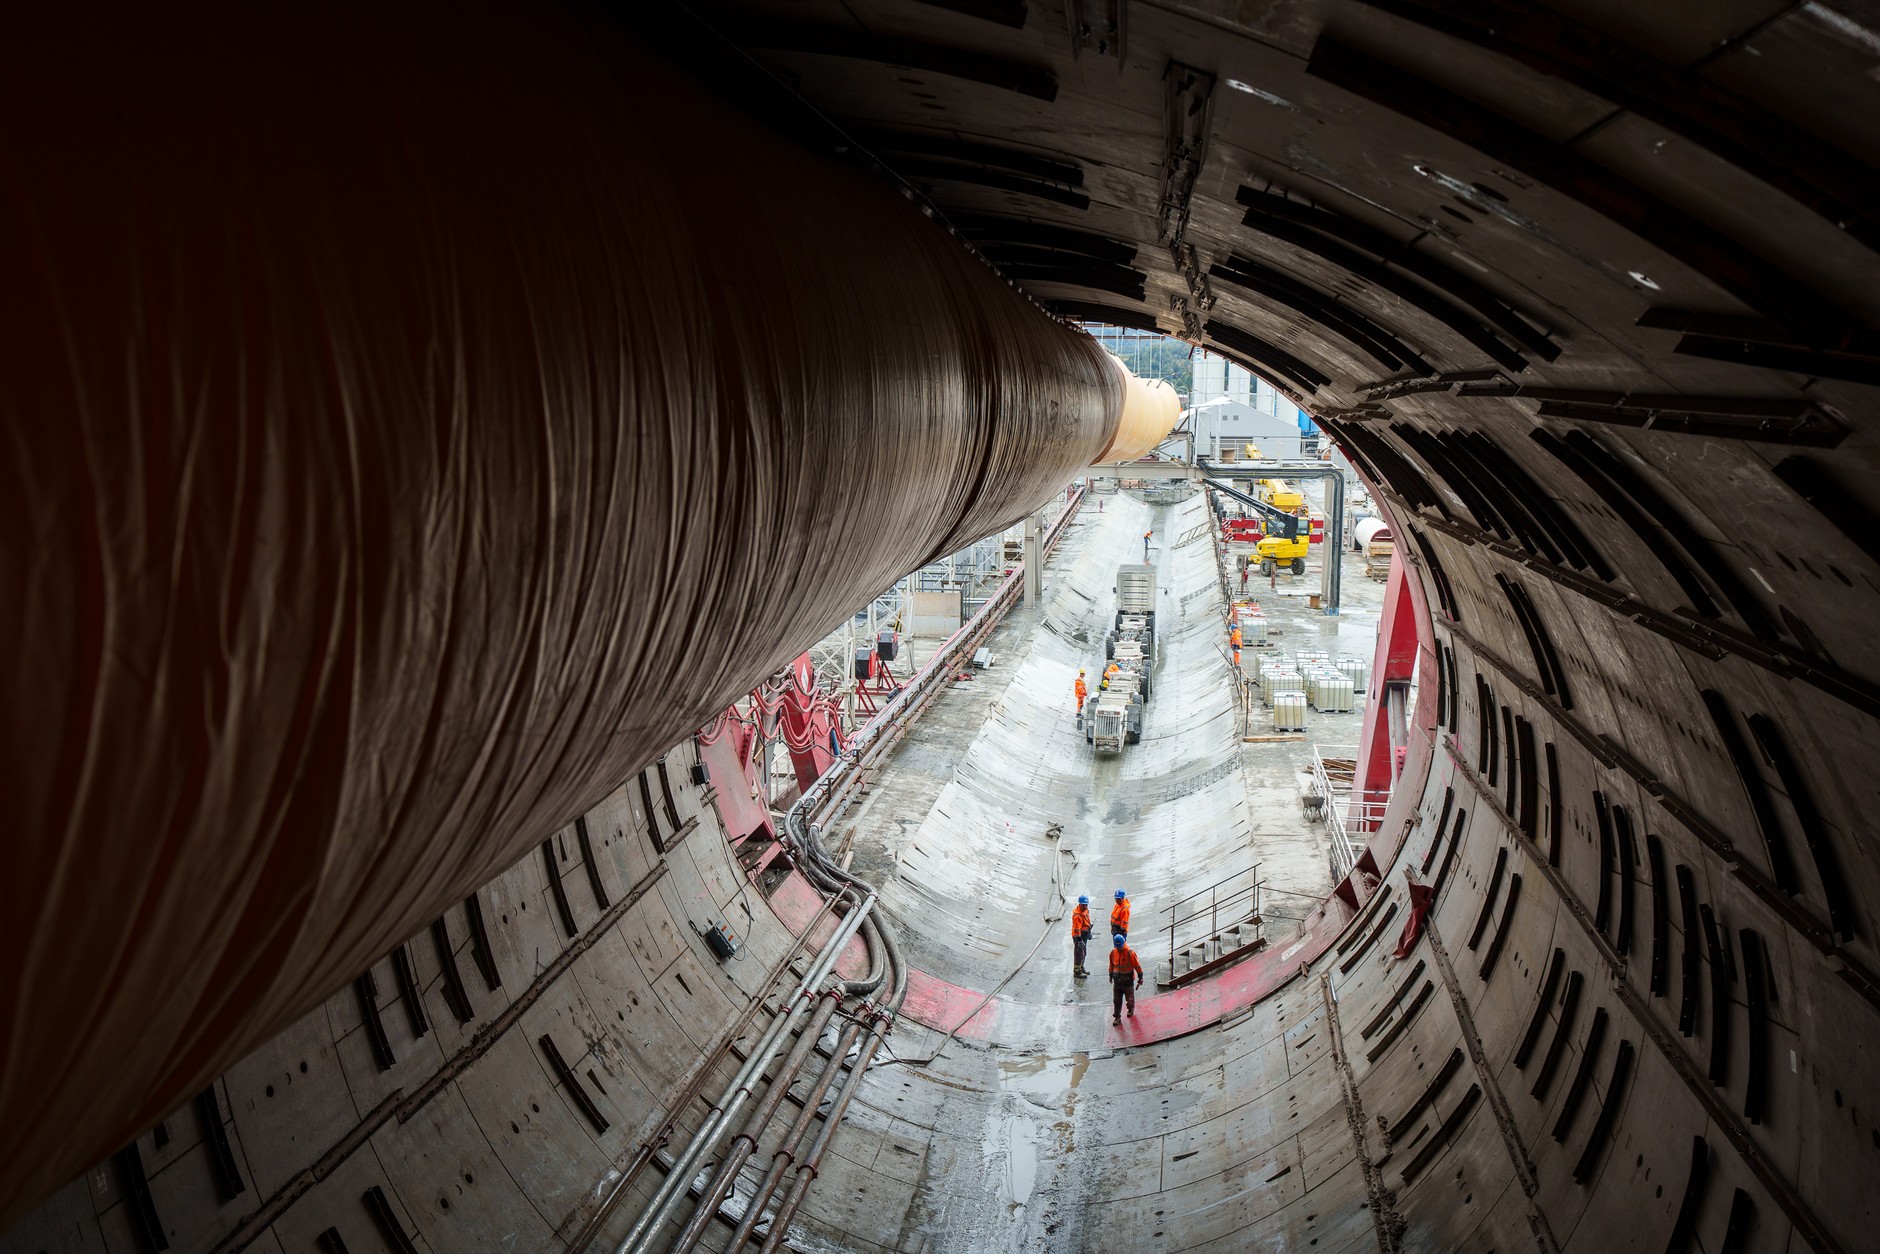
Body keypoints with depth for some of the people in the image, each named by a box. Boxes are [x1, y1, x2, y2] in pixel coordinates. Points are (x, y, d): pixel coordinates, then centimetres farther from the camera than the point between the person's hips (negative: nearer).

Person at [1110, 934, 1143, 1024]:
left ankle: (1131, 1010, 41)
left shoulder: (1130, 953, -16)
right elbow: (1111, 965, 14)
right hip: (1117, 979, 3)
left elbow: (1137, 966, -8)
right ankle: (1117, 1017, 13)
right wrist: (1111, 976, 22)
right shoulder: (1113, 952, -2)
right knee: (1117, 1000, 4)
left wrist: (1140, 978, -5)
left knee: (1130, 998, 13)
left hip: (1128, 979, -3)